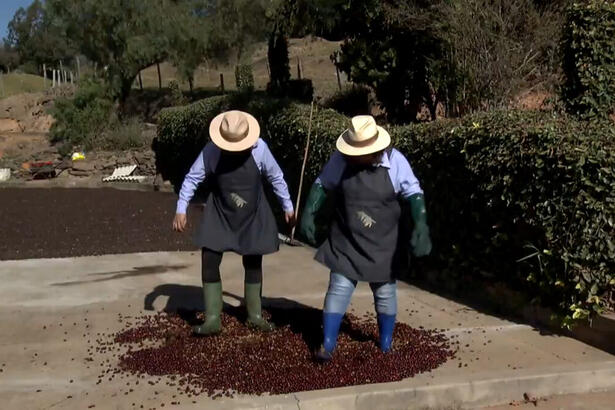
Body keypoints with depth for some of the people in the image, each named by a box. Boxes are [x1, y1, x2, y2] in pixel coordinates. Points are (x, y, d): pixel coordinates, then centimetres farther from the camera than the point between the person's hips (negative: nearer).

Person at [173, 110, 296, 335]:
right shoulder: (211, 151, -19)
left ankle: (254, 315, 28)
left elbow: (276, 177, -4)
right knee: (209, 262, -7)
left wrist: (288, 207, 3)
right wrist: (181, 210, -14)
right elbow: (192, 178, -10)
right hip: (219, 216, 0)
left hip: (253, 217, 0)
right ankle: (212, 319, 7)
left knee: (253, 264, 10)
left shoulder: (259, 148, -17)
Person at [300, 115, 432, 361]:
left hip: (383, 244, 0)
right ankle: (327, 344, 11)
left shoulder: (395, 161, -13)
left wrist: (421, 226, -23)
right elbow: (322, 186, 0)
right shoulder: (341, 159, -10)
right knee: (339, 288, 0)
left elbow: (413, 194, -11)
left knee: (385, 292, 12)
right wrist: (308, 214, -10)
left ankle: (386, 344, 32)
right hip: (346, 241, 0)